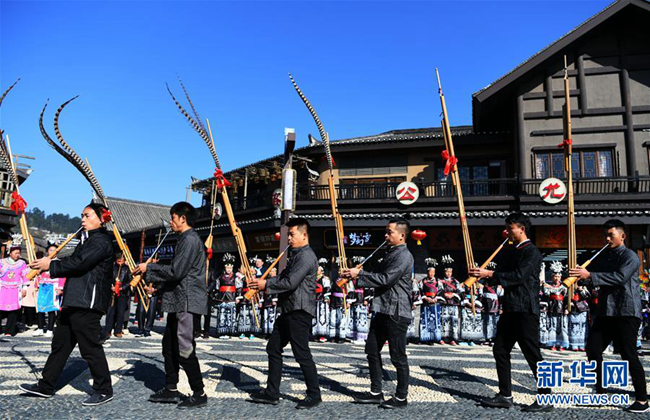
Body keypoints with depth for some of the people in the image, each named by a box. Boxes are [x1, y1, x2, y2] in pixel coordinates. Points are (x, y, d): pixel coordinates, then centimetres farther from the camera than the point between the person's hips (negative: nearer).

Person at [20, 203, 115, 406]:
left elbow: (79, 263, -20)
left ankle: (104, 390, 6)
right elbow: (74, 262, 17)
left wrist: (51, 265, -8)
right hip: (74, 301, 10)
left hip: (87, 303, -10)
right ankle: (46, 386, 28)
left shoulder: (101, 240, -11)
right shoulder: (88, 240, 21)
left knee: (90, 346, -5)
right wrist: (48, 263, 2)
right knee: (60, 343, 16)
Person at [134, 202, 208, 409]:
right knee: (170, 345, 15)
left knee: (185, 349, -5)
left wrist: (149, 267, -9)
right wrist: (149, 274, 16)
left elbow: (176, 271, -21)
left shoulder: (190, 240, -14)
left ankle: (199, 394, 5)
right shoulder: (185, 239, 18)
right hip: (178, 301, 11)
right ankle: (171, 389, 25)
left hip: (187, 301, -11)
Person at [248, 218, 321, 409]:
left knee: (302, 354, -1)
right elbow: (283, 276, 17)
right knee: (273, 348, 13)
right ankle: (272, 393, 23)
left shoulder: (306, 256, -16)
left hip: (299, 311, -11)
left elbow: (290, 282, -23)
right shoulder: (295, 255, 18)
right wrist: (263, 281, 2)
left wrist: (266, 285, -12)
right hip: (288, 310, 11)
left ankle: (314, 395, 15)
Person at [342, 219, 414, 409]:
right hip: (382, 310, 10)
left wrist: (359, 273, -16)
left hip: (396, 312, -10)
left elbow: (385, 279, -22)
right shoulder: (390, 253, 17)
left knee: (398, 357, 2)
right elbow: (379, 278, 18)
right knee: (372, 350, 13)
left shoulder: (404, 256, -14)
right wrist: (356, 275, 4)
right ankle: (376, 392, 24)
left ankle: (401, 397, 16)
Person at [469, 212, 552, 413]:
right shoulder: (512, 253, 16)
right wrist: (482, 275, -4)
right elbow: (499, 276, 15)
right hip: (510, 309, 9)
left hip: (526, 311, -9)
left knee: (532, 354, -2)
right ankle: (505, 396, 19)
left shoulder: (532, 252, -10)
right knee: (500, 350, 10)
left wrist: (489, 273, -21)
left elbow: (519, 276, -22)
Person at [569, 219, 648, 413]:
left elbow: (620, 277, -24)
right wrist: (579, 273, -12)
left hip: (626, 312, -7)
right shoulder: (604, 256, 15)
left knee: (629, 355, -4)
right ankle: (601, 391, 20)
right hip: (605, 311, 7)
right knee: (593, 349, 6)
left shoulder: (630, 257, -8)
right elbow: (592, 271, 10)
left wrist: (590, 275, -29)